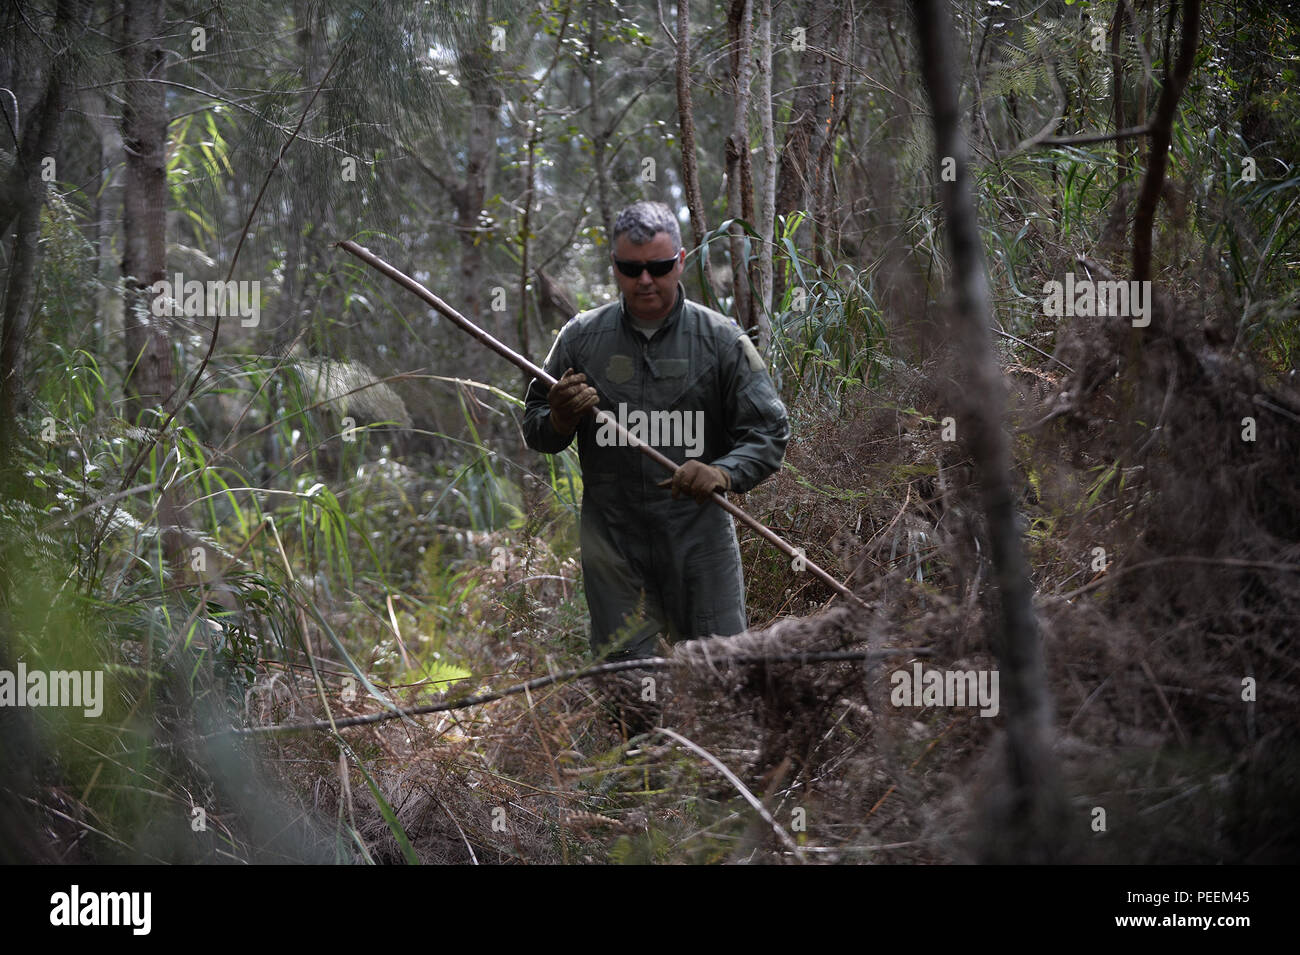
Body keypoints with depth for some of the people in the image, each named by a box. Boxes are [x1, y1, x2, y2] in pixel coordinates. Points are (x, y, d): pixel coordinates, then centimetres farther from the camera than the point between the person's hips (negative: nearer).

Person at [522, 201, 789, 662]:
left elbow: (769, 432, -2)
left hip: (700, 542, -1)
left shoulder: (721, 339, 0)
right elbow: (534, 430, 12)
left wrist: (723, 473, -22)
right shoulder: (581, 338, 5)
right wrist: (560, 420, -12)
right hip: (613, 545, 1)